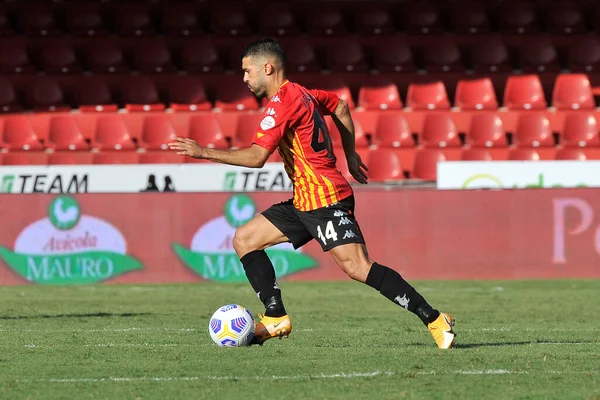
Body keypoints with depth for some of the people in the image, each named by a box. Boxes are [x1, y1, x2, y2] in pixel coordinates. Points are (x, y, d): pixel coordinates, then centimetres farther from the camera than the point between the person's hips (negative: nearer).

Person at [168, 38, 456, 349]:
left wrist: (203, 152, -17)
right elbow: (340, 107, 32)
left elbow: (256, 157, -22)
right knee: (244, 239, 9)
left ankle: (434, 320, -18)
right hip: (305, 202, 10)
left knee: (357, 268, -19)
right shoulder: (301, 94, 15)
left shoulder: (282, 103, -14)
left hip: (325, 198, -10)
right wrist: (350, 154, 33)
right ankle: (276, 318, 4)